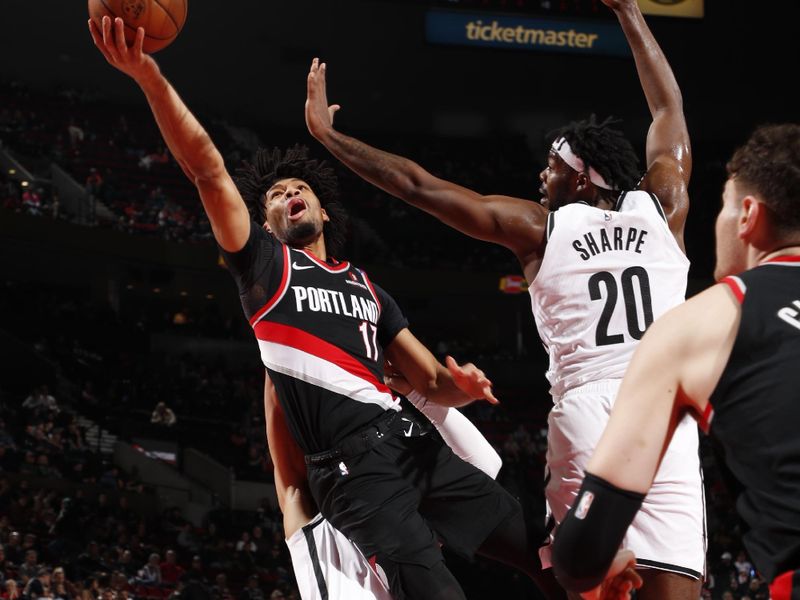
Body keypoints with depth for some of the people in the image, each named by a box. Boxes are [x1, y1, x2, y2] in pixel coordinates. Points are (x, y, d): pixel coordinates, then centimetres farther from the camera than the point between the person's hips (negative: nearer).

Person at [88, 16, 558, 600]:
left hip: (413, 441, 6)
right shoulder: (265, 264, 12)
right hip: (354, 463, -6)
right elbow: (208, 170, -3)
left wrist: (460, 385, -2)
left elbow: (431, 382, 24)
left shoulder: (366, 286, 26)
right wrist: (150, 77, -16)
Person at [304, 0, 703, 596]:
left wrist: (326, 133, 21)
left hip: (586, 408, -1)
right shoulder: (662, 207, 15)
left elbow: (416, 184, 12)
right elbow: (670, 109, 32)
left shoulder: (538, 227, 10)